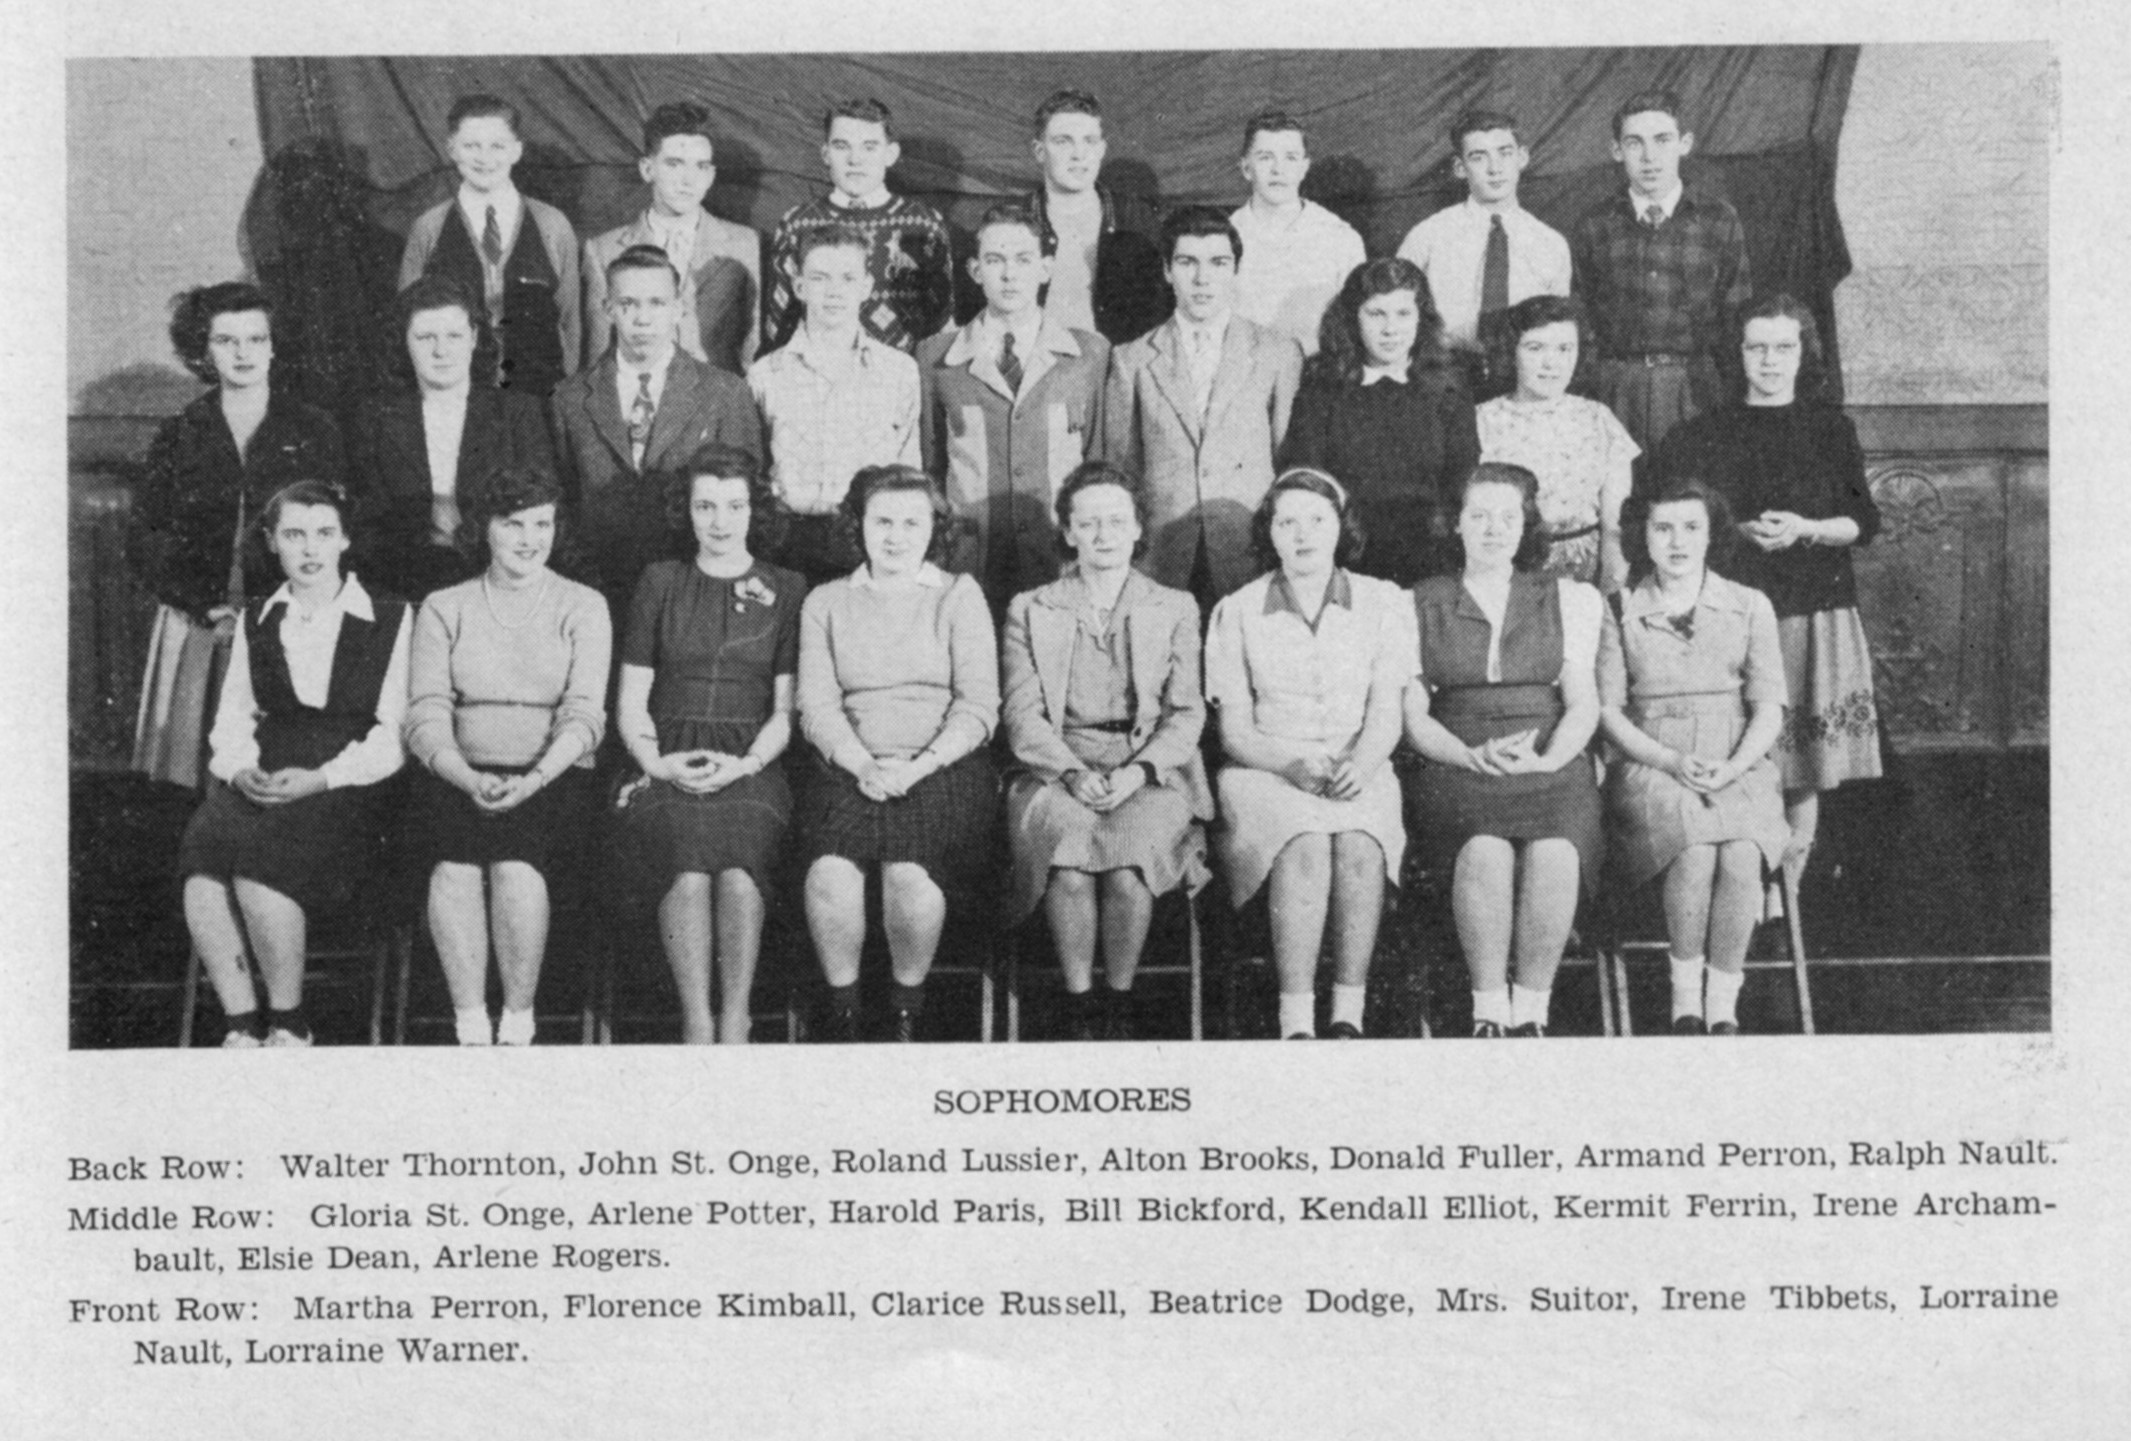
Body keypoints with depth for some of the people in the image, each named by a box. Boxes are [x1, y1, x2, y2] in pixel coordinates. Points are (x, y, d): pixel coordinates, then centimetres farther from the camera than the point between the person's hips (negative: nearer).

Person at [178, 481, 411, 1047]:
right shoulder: (255, 622, 20)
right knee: (202, 872, -29)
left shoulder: (391, 620, 7)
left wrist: (320, 778, -13)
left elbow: (394, 733, 1)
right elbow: (233, 715, 17)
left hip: (345, 786, -3)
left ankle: (287, 1024, -10)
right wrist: (242, 768, -6)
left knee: (261, 869, -32)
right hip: (260, 782, 4)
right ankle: (242, 1022, -13)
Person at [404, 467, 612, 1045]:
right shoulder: (443, 609, 13)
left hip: (554, 777, -1)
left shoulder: (582, 607, 10)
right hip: (462, 777, 1)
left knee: (515, 862, -32)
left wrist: (532, 779, -20)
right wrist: (469, 779, -18)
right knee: (455, 864, -31)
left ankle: (518, 1022, -20)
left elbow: (582, 716, -2)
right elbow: (426, 719, 2)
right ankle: (470, 1028, -24)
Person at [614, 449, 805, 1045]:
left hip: (749, 766, 0)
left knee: (738, 872, -34)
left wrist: (747, 763, -7)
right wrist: (656, 761, -3)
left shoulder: (785, 591, 15)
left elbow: (787, 709, 11)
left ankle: (735, 1025, -28)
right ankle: (696, 1027, -31)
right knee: (689, 872, -33)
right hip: (669, 766, 1)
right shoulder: (660, 583, 18)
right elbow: (630, 701, 15)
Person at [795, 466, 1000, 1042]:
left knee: (910, 872, -32)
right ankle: (841, 1009, -12)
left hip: (942, 767, -1)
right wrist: (863, 764, -12)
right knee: (831, 870, -30)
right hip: (852, 767, 1)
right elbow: (817, 706, 7)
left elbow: (978, 708, 3)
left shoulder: (959, 596, 12)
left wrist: (918, 768, -12)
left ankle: (909, 1007, -10)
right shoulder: (826, 603, 17)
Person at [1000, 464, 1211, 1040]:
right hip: (1058, 769, 0)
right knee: (1069, 853, -34)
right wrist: (1072, 772, -14)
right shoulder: (1029, 611, 15)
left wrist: (1138, 770, -12)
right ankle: (1078, 1001, -18)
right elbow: (1022, 715, 5)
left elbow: (1186, 714, 7)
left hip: (1151, 771, 0)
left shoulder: (1175, 609, 16)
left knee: (1127, 856, -33)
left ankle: (1120, 998, -14)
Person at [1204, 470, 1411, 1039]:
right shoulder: (1237, 613, 8)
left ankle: (1348, 1017, -31)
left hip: (1357, 774, 1)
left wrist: (1360, 764, -19)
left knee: (1359, 844, -34)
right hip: (1266, 773, -1)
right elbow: (1235, 731, 3)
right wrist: (1293, 764, -17)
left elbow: (1386, 715, 3)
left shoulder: (1381, 603, 10)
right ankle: (1295, 1024, -36)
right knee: (1305, 845, -34)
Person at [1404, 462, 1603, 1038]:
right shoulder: (1420, 605, 13)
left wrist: (1548, 758, -11)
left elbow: (1583, 705, 9)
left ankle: (1532, 1007, -21)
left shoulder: (1566, 601, 17)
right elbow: (1414, 715, 6)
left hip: (1550, 768, 1)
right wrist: (1473, 756, -12)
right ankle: (1489, 1008, -23)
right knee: (1486, 850, -34)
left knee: (1553, 853, -33)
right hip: (1457, 769, -1)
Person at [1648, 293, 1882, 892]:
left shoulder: (1831, 431, 9)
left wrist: (1804, 530, -12)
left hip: (1815, 617, 1)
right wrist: (1739, 532, -12)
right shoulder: (1705, 436, 8)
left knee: (1803, 776, 1)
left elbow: (1864, 523, 6)